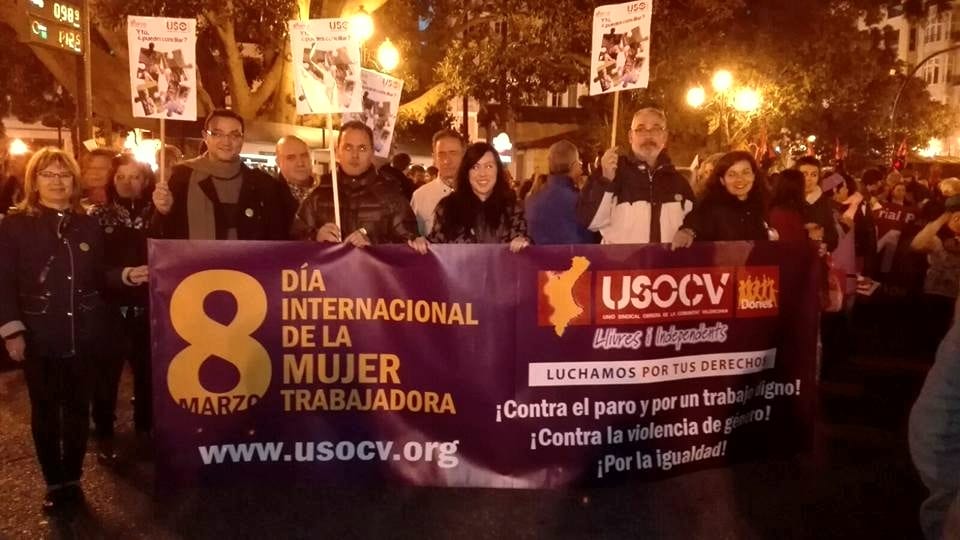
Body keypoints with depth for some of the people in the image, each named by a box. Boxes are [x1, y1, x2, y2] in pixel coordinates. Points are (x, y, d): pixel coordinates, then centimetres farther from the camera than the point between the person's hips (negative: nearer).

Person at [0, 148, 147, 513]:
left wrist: (127, 276, -7)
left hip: (82, 334, 3)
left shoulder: (88, 225, 7)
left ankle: (72, 479, 25)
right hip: (39, 336, -2)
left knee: (78, 408, 11)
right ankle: (54, 483, 22)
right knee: (45, 411, 9)